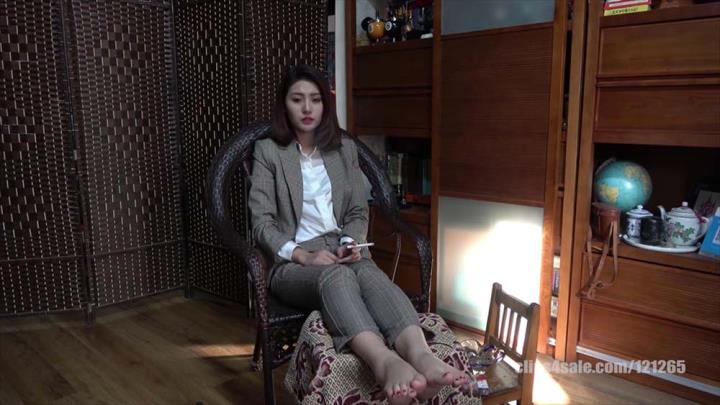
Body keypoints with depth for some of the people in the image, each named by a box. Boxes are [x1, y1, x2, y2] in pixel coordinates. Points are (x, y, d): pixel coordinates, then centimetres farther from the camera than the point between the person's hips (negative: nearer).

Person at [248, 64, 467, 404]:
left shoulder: (345, 149, 17)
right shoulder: (268, 151, 6)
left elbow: (359, 212, 15)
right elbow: (262, 222, -3)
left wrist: (350, 242, -8)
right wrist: (303, 255, -18)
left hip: (342, 253, 3)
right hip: (292, 262, -2)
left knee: (370, 273, -35)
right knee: (336, 276, -39)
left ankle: (419, 354, -62)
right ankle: (385, 362, -66)